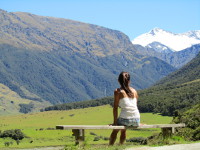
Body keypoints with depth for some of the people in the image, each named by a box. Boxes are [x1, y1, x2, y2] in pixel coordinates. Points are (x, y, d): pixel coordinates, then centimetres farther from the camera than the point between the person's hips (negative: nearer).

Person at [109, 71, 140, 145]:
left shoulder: (118, 91, 2)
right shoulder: (134, 91, 14)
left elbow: (115, 108, -2)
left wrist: (115, 122, 3)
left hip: (125, 119, -4)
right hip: (136, 121, 4)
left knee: (115, 130, 29)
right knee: (123, 130, 36)